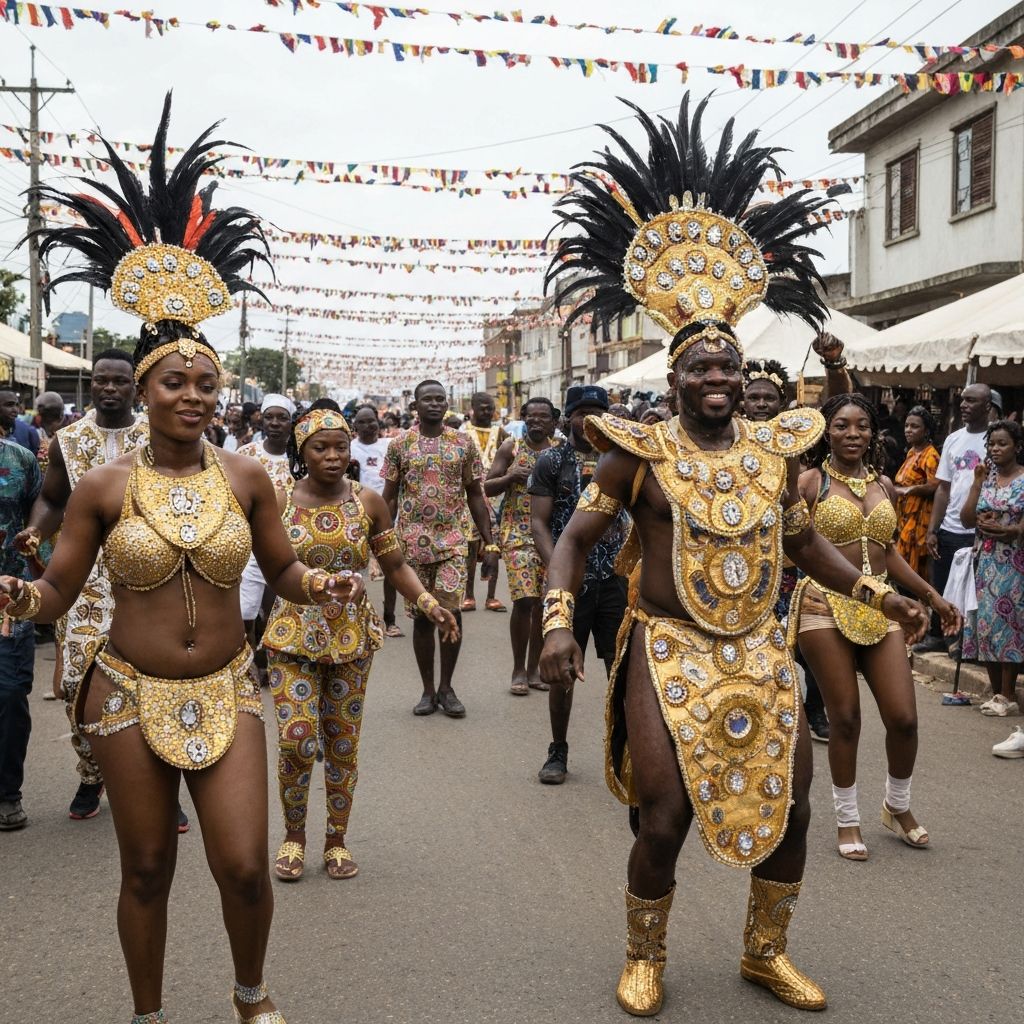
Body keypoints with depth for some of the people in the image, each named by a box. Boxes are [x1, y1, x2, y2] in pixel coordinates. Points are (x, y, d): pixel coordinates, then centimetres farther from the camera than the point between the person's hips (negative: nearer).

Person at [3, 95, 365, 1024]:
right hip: (131, 695, -1)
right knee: (147, 870, 10)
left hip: (225, 691, 1)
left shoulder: (246, 479, -1)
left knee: (245, 865, -4)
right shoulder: (105, 487, -4)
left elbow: (282, 570, 8)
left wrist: (324, 586, -12)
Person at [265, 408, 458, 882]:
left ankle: (337, 840, 25)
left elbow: (394, 565, 4)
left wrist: (429, 604, -7)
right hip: (293, 633, -1)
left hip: (352, 634, 2)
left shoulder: (368, 501, -1)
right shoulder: (279, 503, -5)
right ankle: (293, 836, 17)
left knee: (343, 743, 8)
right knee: (296, 741, -8)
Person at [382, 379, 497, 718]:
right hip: (412, 541, 0)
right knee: (421, 617, 5)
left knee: (451, 612, -8)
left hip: (452, 540, 0)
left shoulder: (464, 443, 4)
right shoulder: (400, 444, 3)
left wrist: (490, 544, 3)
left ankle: (446, 687, 8)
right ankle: (428, 690, 17)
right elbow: (389, 498, 6)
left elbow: (475, 496, 7)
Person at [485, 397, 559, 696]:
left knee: (544, 601, 5)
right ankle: (518, 670, 2)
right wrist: (511, 477, -15)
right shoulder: (511, 447, 3)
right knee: (524, 599, -13)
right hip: (517, 532, -3)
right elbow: (488, 488, 3)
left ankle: (533, 668, 19)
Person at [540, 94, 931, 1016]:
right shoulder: (641, 453, -8)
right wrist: (558, 622, -18)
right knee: (665, 819, -5)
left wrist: (880, 595, 12)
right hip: (668, 652, -4)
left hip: (759, 653, 5)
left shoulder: (777, 448, 4)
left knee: (790, 808, 10)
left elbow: (803, 540, 17)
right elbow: (576, 537, -4)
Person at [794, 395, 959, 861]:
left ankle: (898, 807, 28)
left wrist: (931, 595, 19)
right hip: (826, 607, -4)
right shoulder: (810, 483, -4)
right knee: (845, 720, 1)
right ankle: (848, 820, 21)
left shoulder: (884, 485, 12)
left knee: (903, 718, 1)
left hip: (880, 608, 5)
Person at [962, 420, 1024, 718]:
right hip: (985, 561, 4)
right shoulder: (985, 476, 9)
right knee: (986, 623, 3)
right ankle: (996, 692, 13)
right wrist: (977, 482, -5)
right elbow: (966, 520, 1)